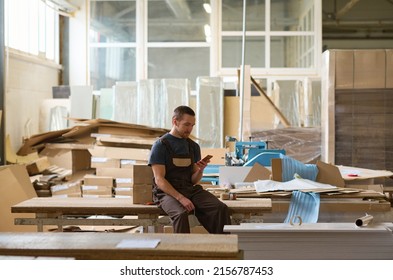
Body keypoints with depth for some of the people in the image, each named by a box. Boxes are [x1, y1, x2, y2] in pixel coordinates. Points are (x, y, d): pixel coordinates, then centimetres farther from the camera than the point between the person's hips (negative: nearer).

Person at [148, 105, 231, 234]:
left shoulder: (193, 146, 14)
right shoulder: (160, 145, -3)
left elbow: (194, 180, 13)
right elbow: (159, 180, -11)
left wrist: (200, 170, -10)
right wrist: (180, 198, -23)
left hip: (190, 189, 5)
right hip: (167, 192, -5)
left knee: (221, 208, -20)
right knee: (181, 213, -37)